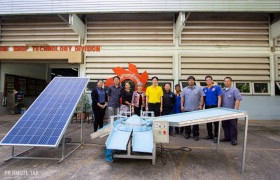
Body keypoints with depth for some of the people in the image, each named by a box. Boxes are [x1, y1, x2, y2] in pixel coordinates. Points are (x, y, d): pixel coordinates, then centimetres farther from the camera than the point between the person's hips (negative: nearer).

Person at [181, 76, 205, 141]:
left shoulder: (199, 88, 4)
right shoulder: (185, 89, 10)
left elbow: (202, 97, 1)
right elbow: (182, 98, 9)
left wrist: (201, 105, -9)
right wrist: (182, 106, 1)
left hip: (196, 109, -2)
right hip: (187, 109, 2)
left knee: (196, 123, 4)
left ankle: (196, 135, 15)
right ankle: (187, 134, 22)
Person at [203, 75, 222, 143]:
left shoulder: (217, 87, -2)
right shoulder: (204, 89, 11)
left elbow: (219, 97, -7)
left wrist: (218, 107, -13)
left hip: (215, 107, -5)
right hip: (207, 107, 5)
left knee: (216, 122, 0)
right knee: (208, 122, 12)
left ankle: (216, 136, 11)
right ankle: (210, 135, 25)